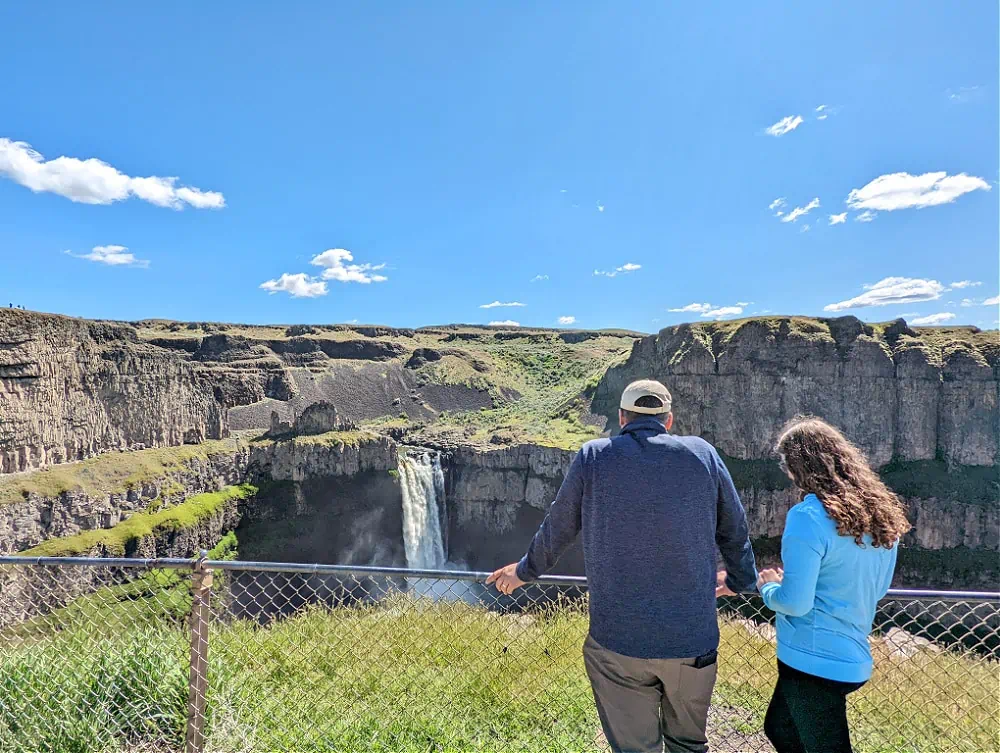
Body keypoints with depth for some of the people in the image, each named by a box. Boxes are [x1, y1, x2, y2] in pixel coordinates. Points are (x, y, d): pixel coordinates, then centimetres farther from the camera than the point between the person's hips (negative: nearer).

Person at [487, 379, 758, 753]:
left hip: (619, 641, -2)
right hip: (693, 639, 2)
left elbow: (556, 529, 6)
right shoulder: (703, 454, 0)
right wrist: (741, 580, 31)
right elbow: (735, 532, 11)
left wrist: (525, 571, 25)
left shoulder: (592, 457, -4)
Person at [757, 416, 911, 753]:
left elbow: (795, 602, -22)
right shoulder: (882, 511, 3)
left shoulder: (808, 516, -22)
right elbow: (875, 588, 14)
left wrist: (768, 587, -1)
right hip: (853, 656, 8)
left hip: (814, 660, -8)